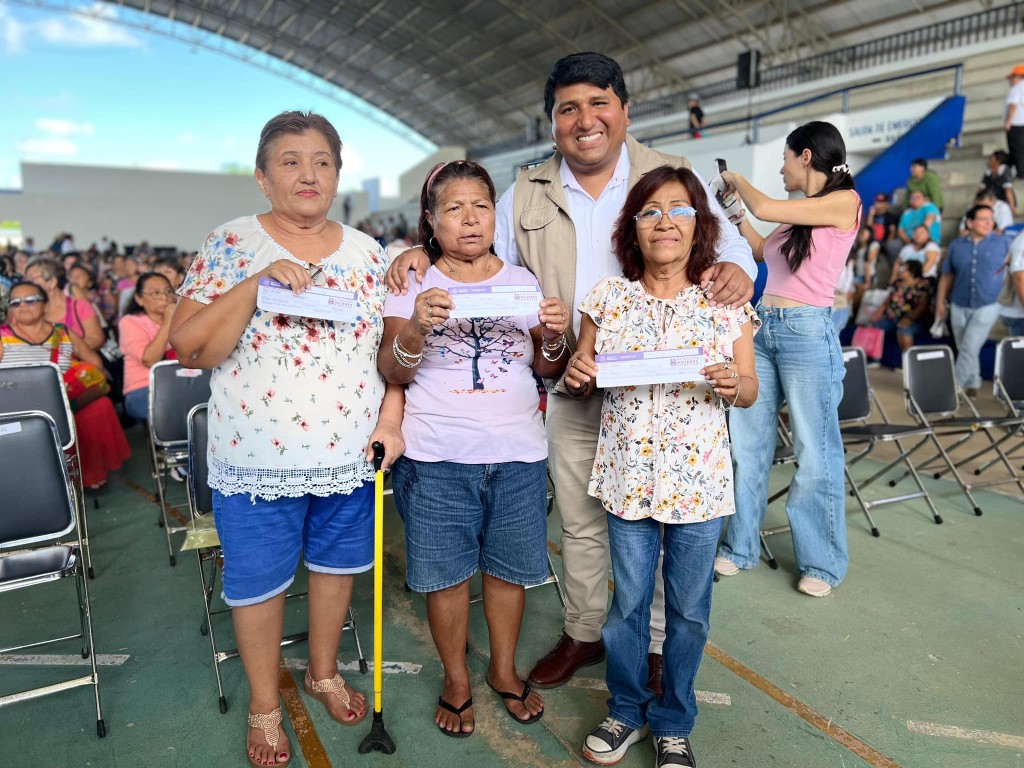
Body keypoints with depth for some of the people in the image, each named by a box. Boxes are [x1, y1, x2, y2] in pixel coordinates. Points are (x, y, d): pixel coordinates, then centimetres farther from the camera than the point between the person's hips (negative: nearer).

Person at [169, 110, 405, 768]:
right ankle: (264, 707, 34)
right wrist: (257, 283, -23)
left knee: (337, 564, 18)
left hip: (351, 453, 3)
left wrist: (392, 418, -4)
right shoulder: (231, 245, -5)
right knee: (259, 580, 11)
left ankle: (325, 672, 44)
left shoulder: (368, 253, 5)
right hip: (259, 456, -3)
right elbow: (189, 348, -13)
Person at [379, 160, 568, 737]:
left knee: (510, 568, 12)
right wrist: (416, 327, -24)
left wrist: (553, 338, -12)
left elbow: (547, 371, 10)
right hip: (437, 457, -2)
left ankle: (504, 669, 35)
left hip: (519, 455, 2)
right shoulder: (414, 284, 1)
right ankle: (456, 679, 30)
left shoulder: (522, 281, 8)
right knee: (446, 573, 8)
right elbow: (393, 373, -5)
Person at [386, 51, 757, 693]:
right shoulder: (528, 196, 7)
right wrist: (426, 256, -10)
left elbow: (728, 245, 1)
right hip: (571, 394, 3)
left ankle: (658, 644, 31)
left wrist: (734, 269, -23)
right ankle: (583, 634, 37)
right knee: (580, 524, 17)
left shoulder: (677, 179, 0)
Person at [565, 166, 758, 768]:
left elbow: (750, 390, 4)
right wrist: (576, 376, -15)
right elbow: (583, 383, 8)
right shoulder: (608, 298, 0)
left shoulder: (725, 302, -2)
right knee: (628, 602, 14)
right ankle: (627, 709, 39)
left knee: (689, 611, 13)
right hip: (629, 475, 1)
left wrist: (734, 385, -19)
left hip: (699, 480, 0)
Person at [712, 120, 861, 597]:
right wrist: (735, 207, 24)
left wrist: (737, 179, 5)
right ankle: (741, 547, 22)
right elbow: (761, 250, 29)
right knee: (747, 444, 9)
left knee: (815, 453, 2)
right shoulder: (795, 214, 15)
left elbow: (765, 208, -14)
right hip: (762, 328, 8)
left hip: (807, 333, -7)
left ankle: (822, 562, 18)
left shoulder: (844, 201, -6)